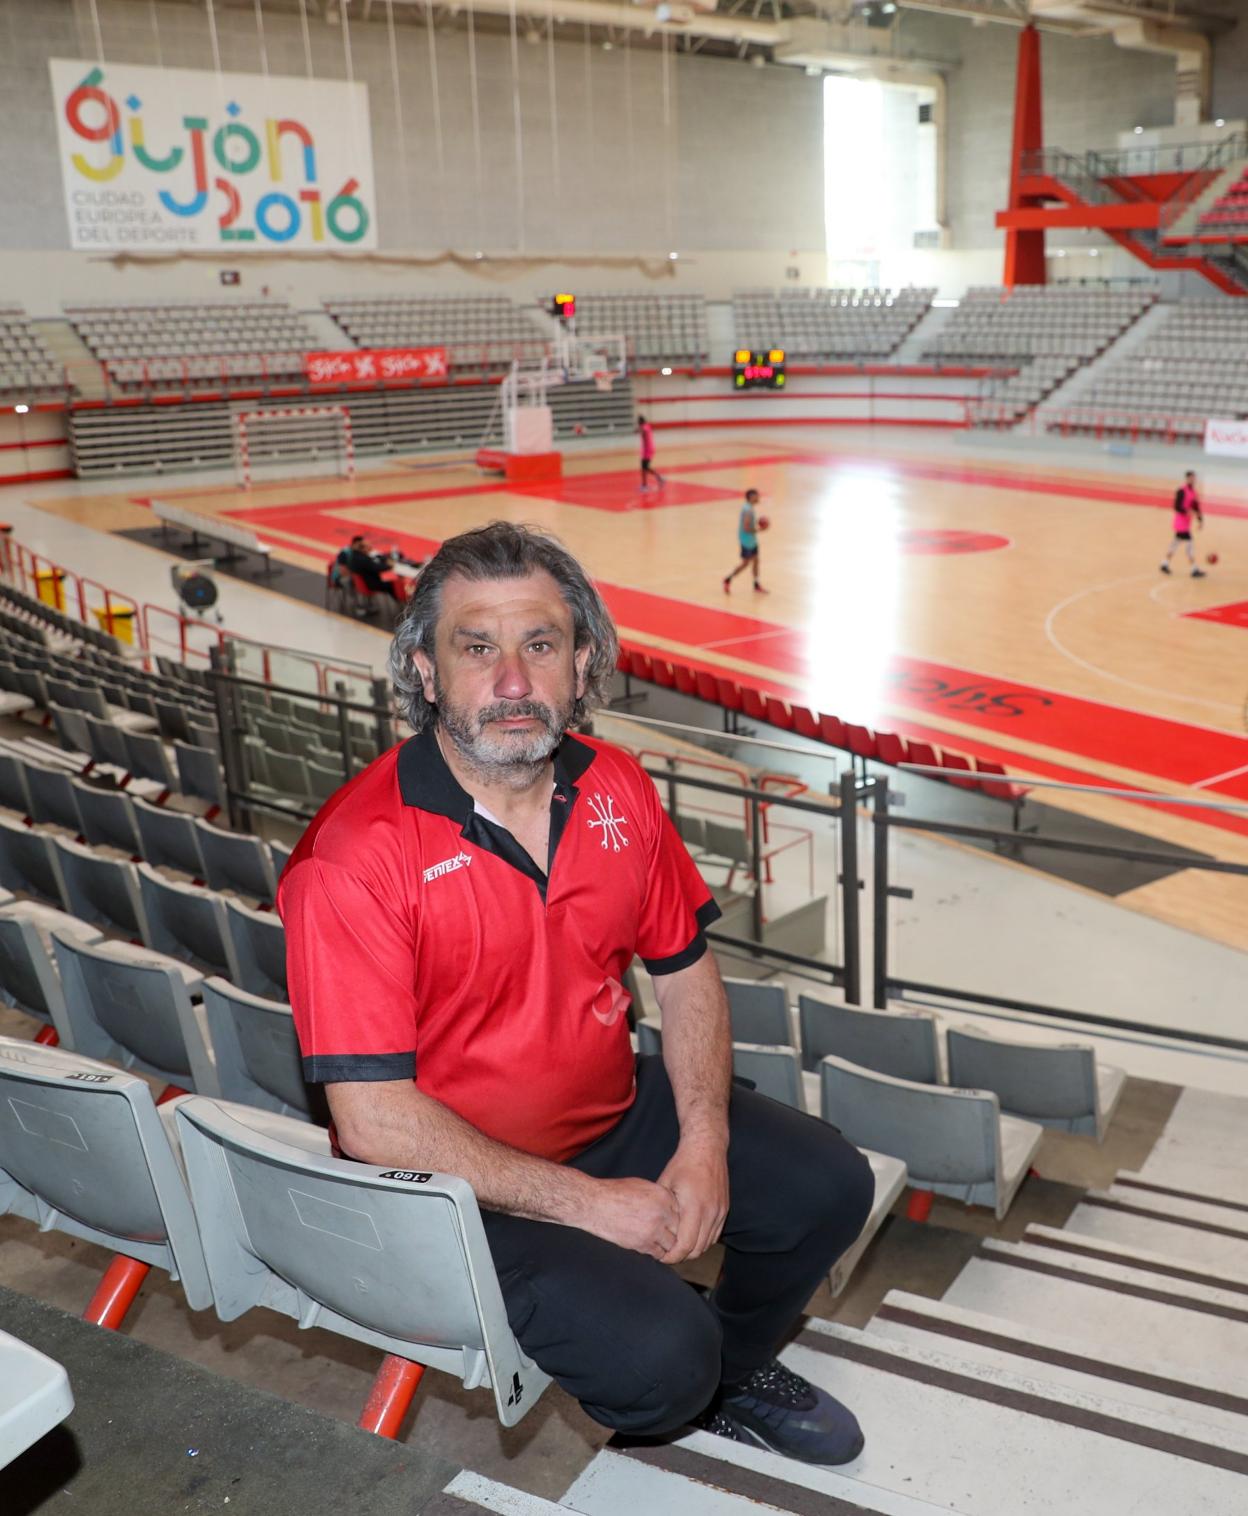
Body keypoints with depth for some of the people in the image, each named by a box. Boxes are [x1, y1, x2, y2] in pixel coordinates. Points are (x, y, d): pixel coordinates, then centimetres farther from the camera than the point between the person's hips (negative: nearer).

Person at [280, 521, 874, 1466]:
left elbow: (685, 969, 6)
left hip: (622, 1110, 7)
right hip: (465, 1183, -6)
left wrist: (703, 1144, -8)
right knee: (661, 1352, -23)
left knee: (830, 1186, 3)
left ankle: (728, 1373, 34)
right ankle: (646, 1409, 19)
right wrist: (588, 1203, -21)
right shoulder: (354, 856, -27)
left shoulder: (616, 788, -6)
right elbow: (375, 1121, -26)